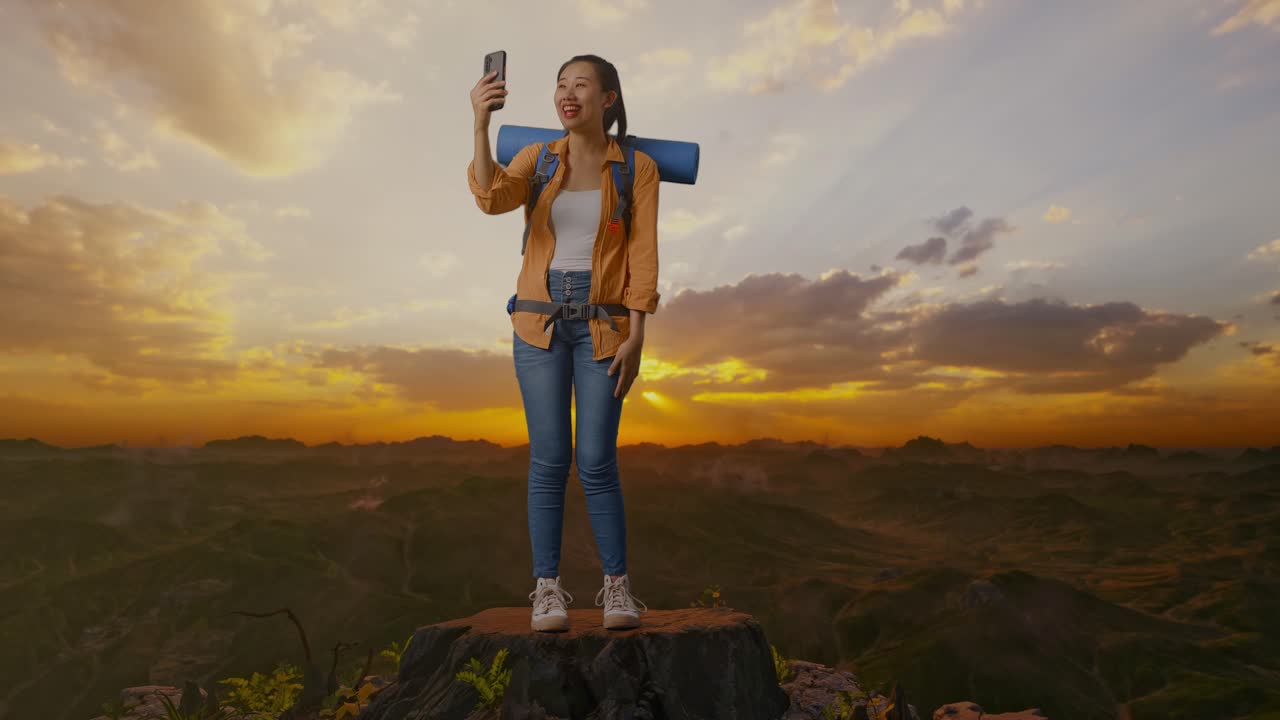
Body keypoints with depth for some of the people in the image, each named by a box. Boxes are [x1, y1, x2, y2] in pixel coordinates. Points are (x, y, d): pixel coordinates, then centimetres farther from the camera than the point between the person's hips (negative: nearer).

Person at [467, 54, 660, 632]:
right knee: (549, 459, -1)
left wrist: (636, 336, -10)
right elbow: (492, 198, -12)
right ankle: (547, 587, 13)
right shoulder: (537, 158, 8)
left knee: (596, 462, -4)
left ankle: (617, 584, 14)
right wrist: (481, 123, -24)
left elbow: (642, 255, -3)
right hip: (539, 319, 2)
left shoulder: (637, 167, 3)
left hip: (603, 322, -1)